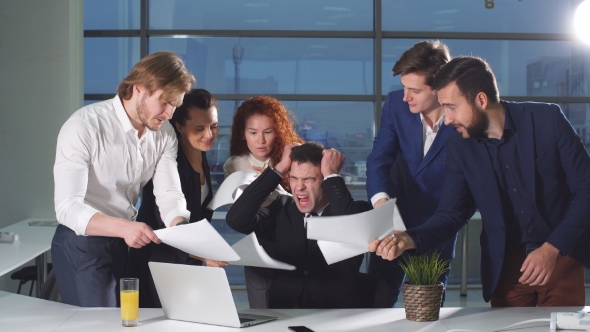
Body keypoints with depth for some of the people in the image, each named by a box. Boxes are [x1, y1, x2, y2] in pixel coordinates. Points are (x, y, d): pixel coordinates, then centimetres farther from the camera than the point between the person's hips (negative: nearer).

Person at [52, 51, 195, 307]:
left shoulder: (164, 134, -1)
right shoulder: (84, 126, -21)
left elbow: (169, 195, -8)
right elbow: (67, 207, -28)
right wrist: (122, 227, -44)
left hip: (129, 243, 6)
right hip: (83, 244, -6)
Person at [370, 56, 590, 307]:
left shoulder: (547, 119, -13)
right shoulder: (459, 146, -3)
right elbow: (451, 214, -3)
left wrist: (552, 248, -17)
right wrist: (409, 239, -22)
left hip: (561, 255, -2)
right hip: (505, 264, 2)